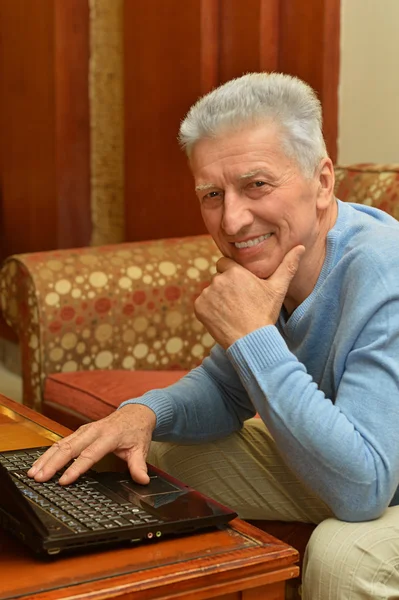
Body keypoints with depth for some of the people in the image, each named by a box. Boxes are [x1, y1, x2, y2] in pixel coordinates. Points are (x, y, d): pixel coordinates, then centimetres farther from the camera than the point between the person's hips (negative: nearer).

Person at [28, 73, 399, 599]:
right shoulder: (269, 255, -8)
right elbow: (227, 389, 6)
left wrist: (252, 336, -35)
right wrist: (145, 412, -17)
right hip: (336, 467, 7)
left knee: (342, 555, -37)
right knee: (158, 457, 4)